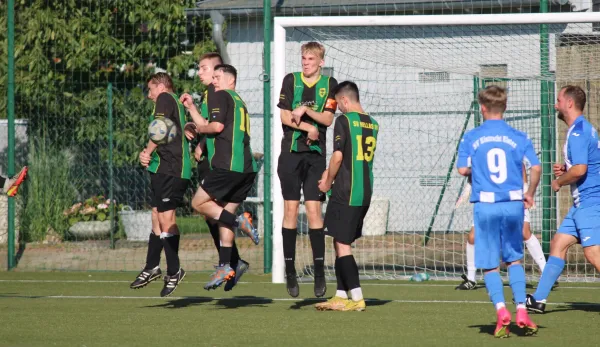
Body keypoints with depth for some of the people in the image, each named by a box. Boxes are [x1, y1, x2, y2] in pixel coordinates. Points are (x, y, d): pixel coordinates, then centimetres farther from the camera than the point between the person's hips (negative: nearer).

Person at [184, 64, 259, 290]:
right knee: (225, 214, 10)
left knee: (199, 202, 2)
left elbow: (217, 126, -15)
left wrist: (201, 128, 4)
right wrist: (191, 108, 34)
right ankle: (225, 266, 5)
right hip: (247, 167, 9)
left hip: (227, 165, -9)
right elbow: (206, 127, 30)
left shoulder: (220, 96, 0)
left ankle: (238, 221, -15)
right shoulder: (239, 102, 26)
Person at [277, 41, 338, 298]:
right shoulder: (291, 80, 4)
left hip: (316, 154, 0)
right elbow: (284, 116, 0)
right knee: (290, 209, -1)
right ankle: (290, 271, 5)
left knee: (314, 209, -6)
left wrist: (305, 110, -15)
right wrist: (309, 128, -8)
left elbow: (328, 119, -2)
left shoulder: (329, 84, 5)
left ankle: (319, 271, -1)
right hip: (291, 151, 0)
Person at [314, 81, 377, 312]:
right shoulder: (372, 124, 13)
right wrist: (330, 172, 16)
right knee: (343, 243, 15)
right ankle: (341, 295, 16)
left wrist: (328, 182, 0)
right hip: (365, 193, 8)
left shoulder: (344, 120, -9)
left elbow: (338, 156, -15)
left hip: (346, 192, -8)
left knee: (342, 244, -4)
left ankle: (356, 298, -8)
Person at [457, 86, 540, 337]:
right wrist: (529, 194, 11)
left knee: (489, 264, 6)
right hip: (513, 203, 1)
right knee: (514, 259, 17)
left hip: (485, 205, -1)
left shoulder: (471, 138, 1)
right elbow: (536, 168, -5)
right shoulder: (518, 138, 3)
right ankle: (521, 311, 7)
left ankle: (501, 310, -12)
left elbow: (462, 169, -5)